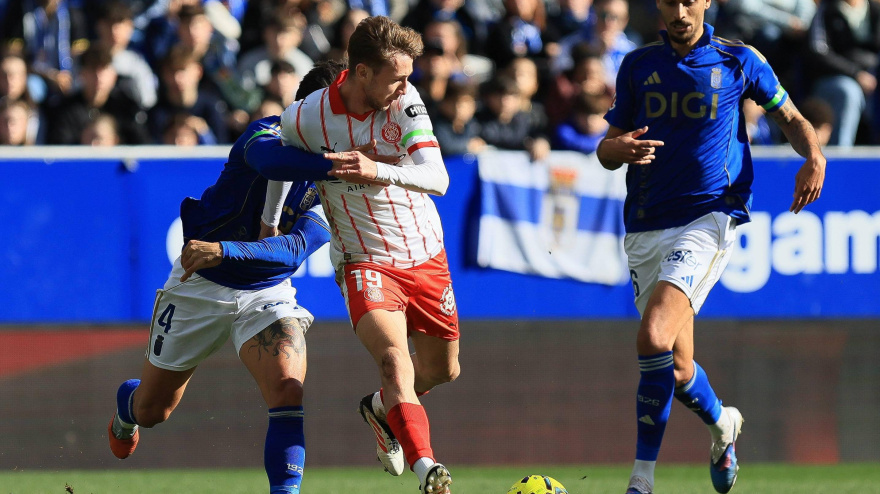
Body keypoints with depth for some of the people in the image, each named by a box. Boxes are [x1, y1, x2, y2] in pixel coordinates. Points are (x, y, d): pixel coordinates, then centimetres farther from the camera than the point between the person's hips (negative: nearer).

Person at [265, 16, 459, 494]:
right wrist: (271, 222, 20)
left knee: (442, 369, 17)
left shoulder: (404, 101, -14)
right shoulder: (305, 118, -16)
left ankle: (381, 408, 49)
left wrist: (378, 171, -38)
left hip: (425, 254, 3)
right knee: (394, 358, -27)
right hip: (364, 261, -3)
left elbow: (437, 179, -22)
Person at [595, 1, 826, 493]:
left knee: (654, 339, -23)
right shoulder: (639, 65, 9)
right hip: (647, 229, 4)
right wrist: (620, 149, -12)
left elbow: (791, 119, 15)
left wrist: (815, 158, -7)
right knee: (677, 369, 6)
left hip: (709, 218, -4)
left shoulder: (739, 61, 2)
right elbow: (607, 149, 13)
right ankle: (723, 423, 39)